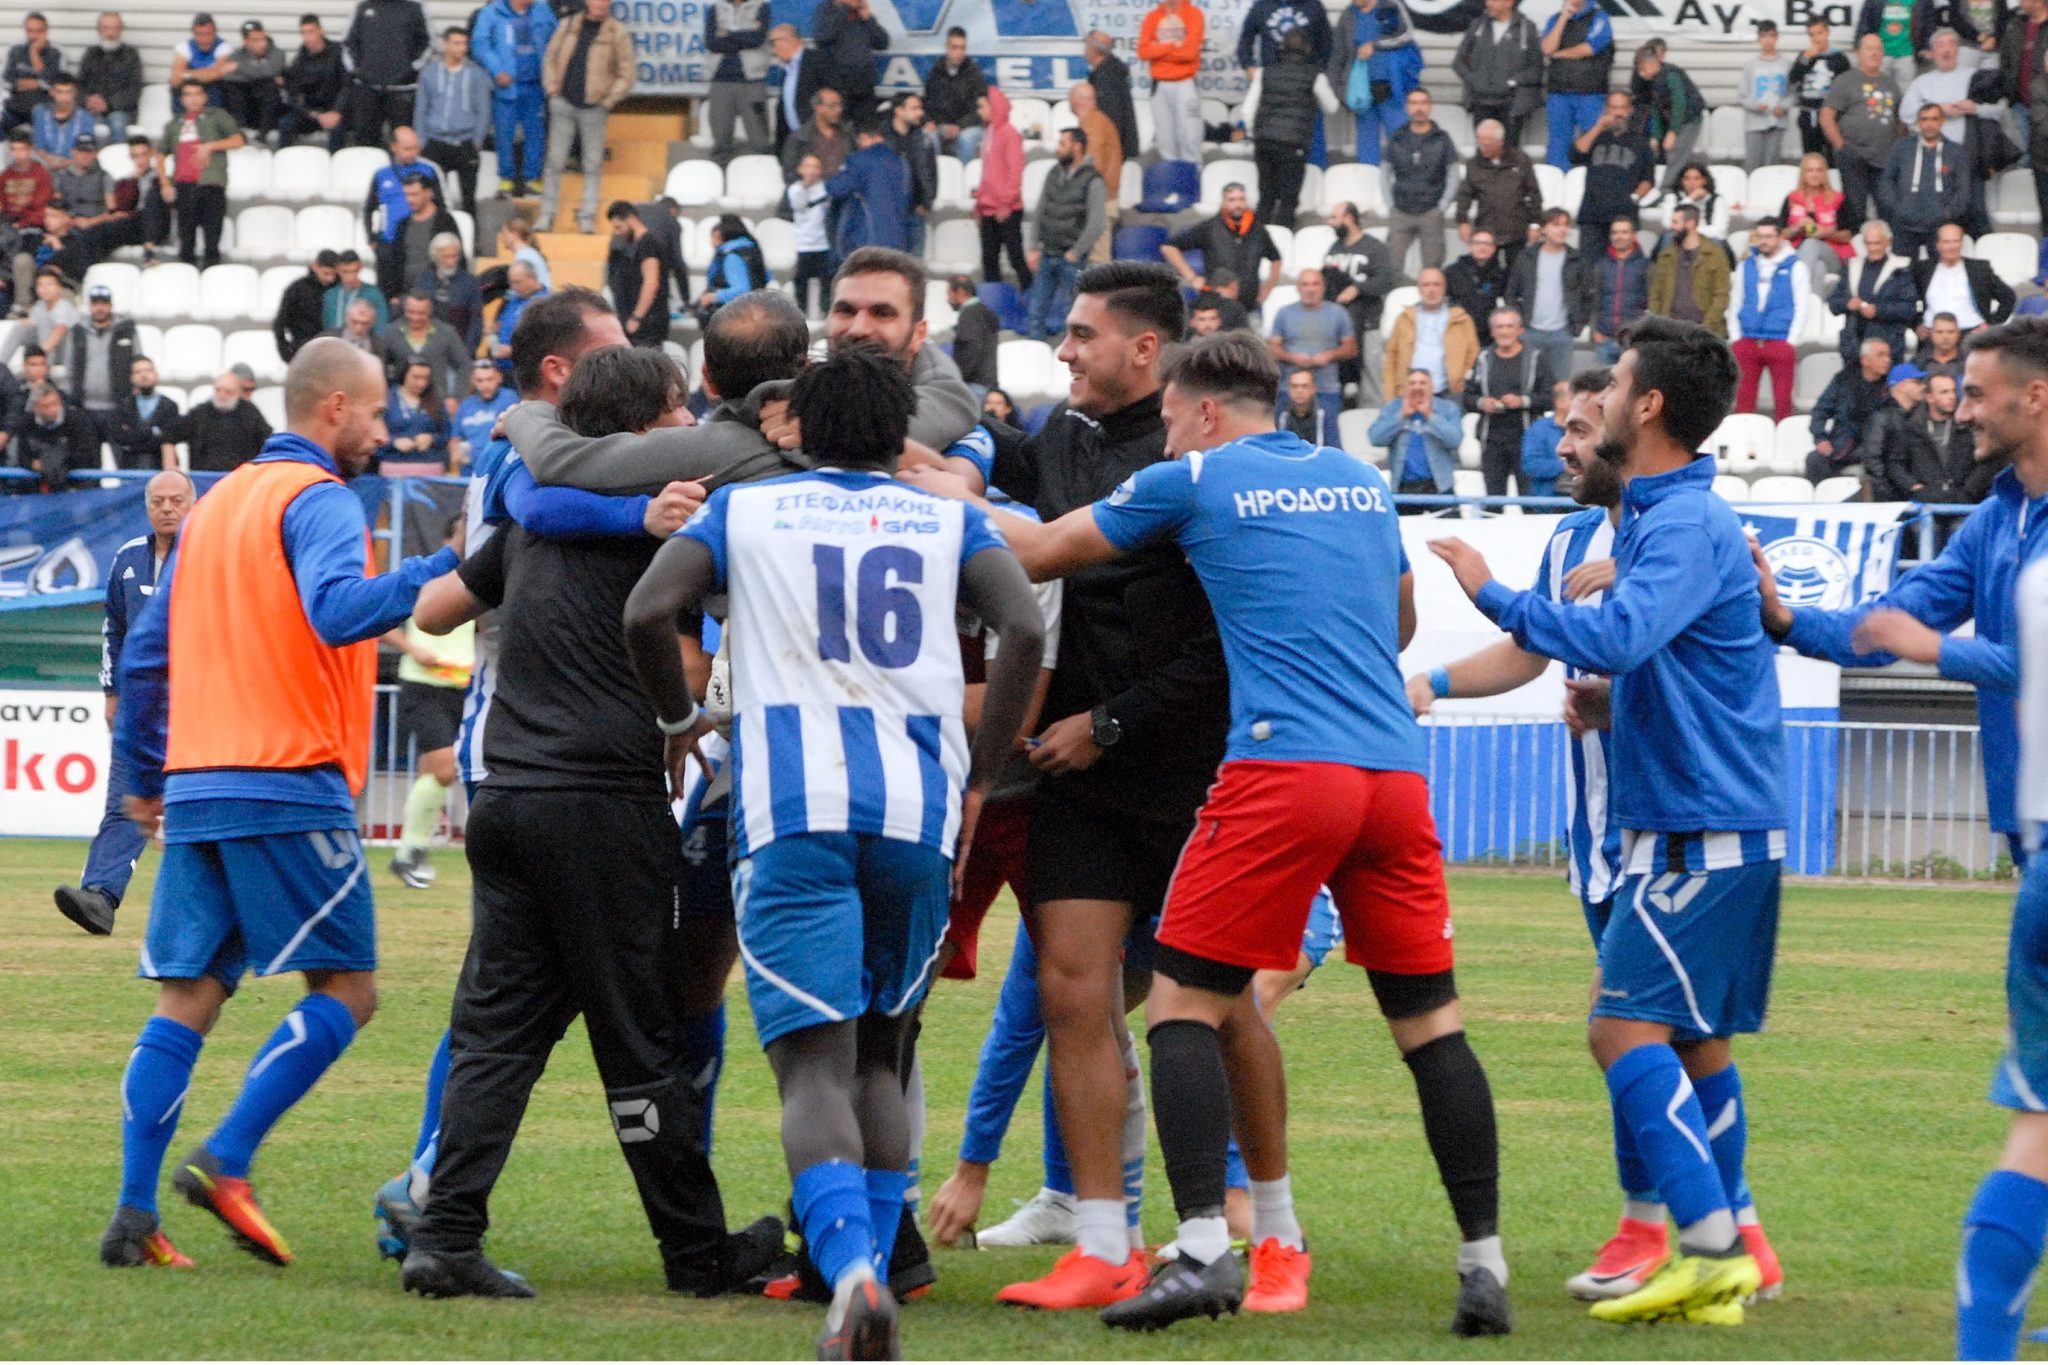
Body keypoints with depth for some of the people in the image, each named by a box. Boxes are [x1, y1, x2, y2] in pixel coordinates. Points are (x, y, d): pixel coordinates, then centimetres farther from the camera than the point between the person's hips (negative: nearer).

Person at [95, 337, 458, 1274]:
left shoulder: (216, 503, 20)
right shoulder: (317, 499, -4)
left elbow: (144, 654, 22)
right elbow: (337, 609, -24)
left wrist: (144, 774, 28)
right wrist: (442, 573, -27)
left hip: (195, 789, 8)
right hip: (289, 790, -8)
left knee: (186, 1001, 6)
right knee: (346, 989, -2)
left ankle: (134, 1214, -2)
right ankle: (226, 1162, -14)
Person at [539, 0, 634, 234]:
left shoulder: (617, 33, -2)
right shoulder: (569, 26, 7)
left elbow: (627, 72, -1)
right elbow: (551, 58, 13)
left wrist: (609, 100, -6)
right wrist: (553, 89, 2)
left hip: (594, 107, -2)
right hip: (564, 104, 2)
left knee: (593, 164, 1)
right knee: (555, 161, 2)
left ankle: (587, 216, 7)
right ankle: (547, 212, 9)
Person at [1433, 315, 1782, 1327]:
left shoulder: (1685, 524, -16)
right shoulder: (1662, 513, 18)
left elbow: (1616, 635, -31)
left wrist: (1494, 594, -20)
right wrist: (1606, 691, 10)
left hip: (1699, 829, -10)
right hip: (1720, 824, 10)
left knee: (1627, 1027, -13)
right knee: (1692, 1042, 12)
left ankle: (1711, 1245, -18)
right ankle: (1723, 1254, 13)